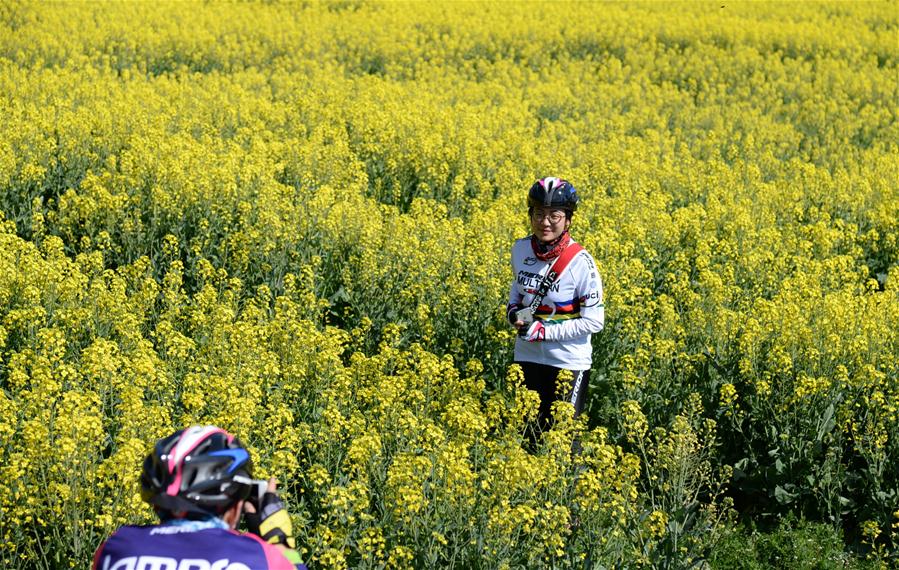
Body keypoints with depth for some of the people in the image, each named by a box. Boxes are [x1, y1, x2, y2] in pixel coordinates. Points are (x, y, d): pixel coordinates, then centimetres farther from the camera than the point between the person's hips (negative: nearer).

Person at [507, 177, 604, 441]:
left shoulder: (580, 262, -19)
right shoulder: (520, 250, -4)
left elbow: (593, 322, -17)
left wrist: (543, 331, -19)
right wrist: (513, 309, -5)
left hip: (568, 363, -5)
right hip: (527, 358, 5)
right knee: (527, 432, 13)